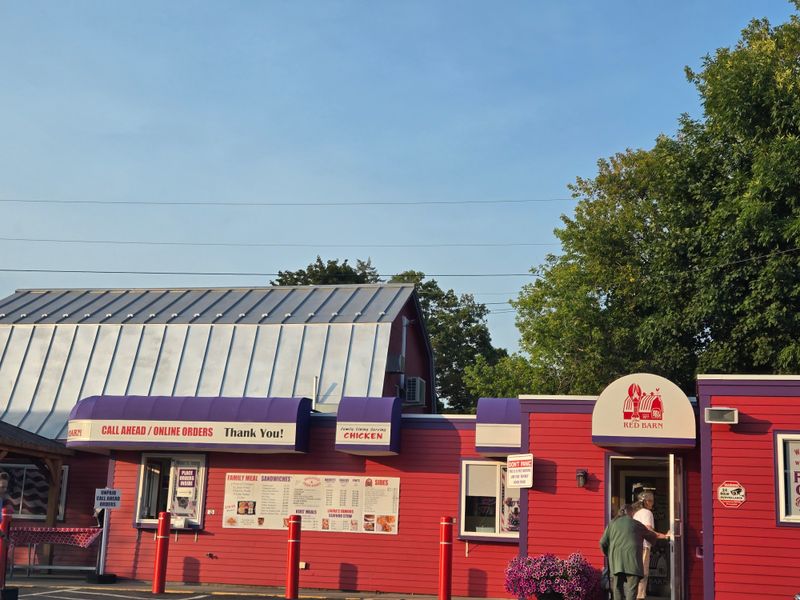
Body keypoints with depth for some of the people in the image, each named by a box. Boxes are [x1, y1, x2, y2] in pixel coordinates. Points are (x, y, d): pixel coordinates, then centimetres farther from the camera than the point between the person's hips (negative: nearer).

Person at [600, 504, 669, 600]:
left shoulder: (612, 523, 15)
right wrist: (664, 536, 46)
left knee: (617, 588, 9)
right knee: (632, 588, -5)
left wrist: (608, 554, 27)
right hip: (632, 560, -2)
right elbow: (651, 535, 28)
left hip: (616, 561, 2)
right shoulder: (636, 524, 13)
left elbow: (603, 542, 10)